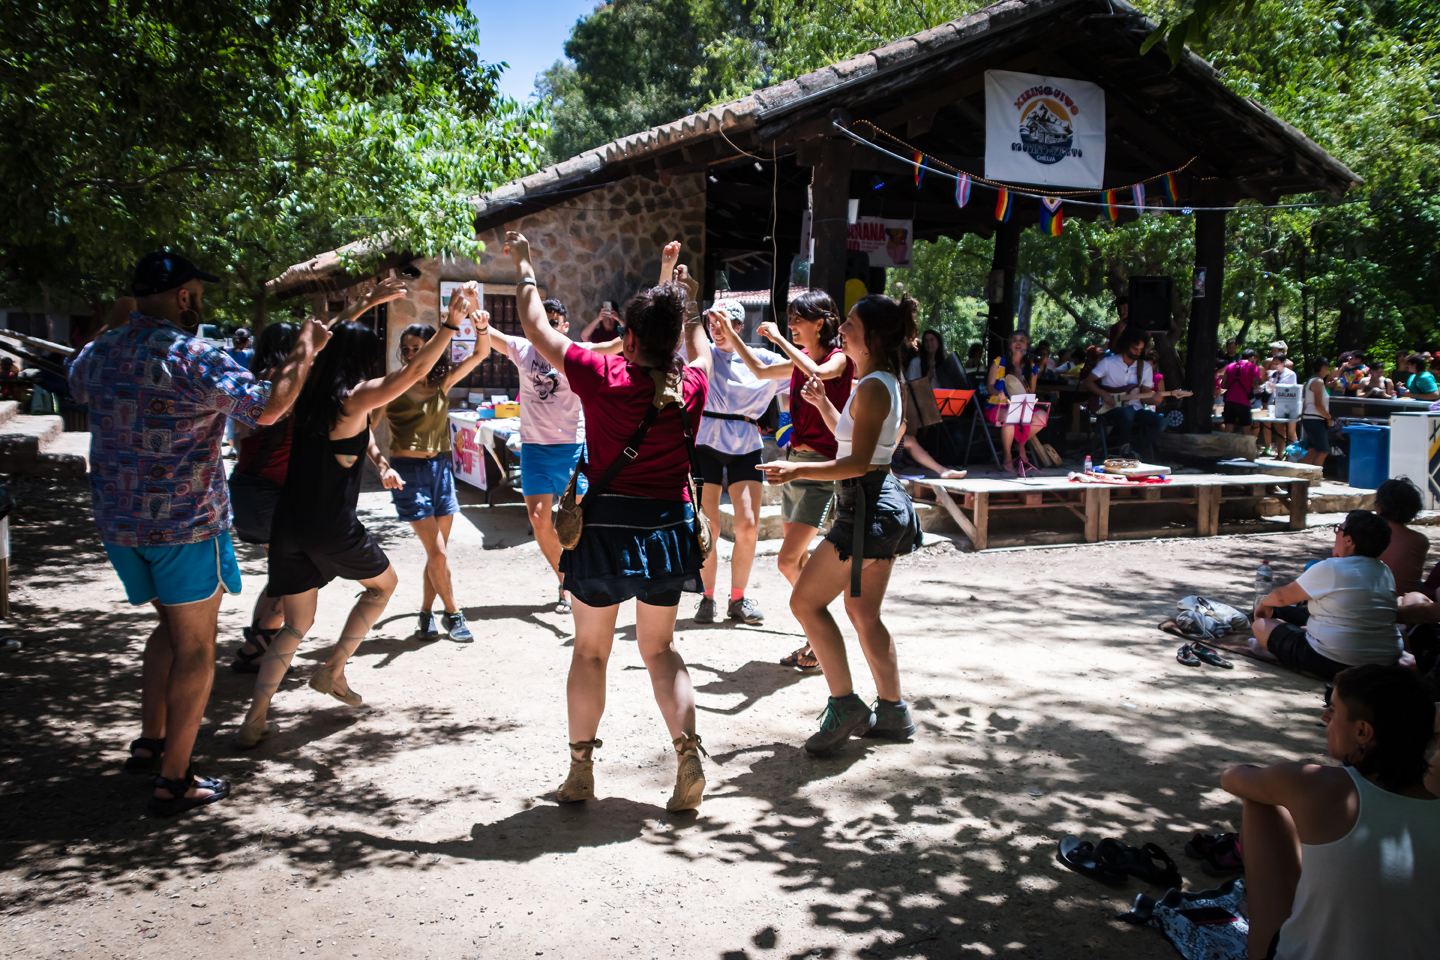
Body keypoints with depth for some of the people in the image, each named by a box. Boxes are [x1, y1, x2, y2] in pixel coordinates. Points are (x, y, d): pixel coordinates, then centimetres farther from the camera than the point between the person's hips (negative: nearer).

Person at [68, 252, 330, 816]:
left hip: (118, 519, 7)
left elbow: (77, 385, 28)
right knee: (195, 646, 4)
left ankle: (149, 743, 27)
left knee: (173, 624, 25)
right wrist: (305, 351, -7)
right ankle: (173, 781, 8)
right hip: (185, 523, -7)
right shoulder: (195, 360, -17)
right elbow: (267, 408, -20)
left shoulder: (97, 353, 5)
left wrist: (124, 328, 34)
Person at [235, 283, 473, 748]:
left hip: (289, 525, 7)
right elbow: (413, 371, -19)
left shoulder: (311, 392, 9)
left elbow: (336, 340, 28)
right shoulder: (354, 398, -11)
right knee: (384, 583, 23)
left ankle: (253, 722, 9)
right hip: (331, 529, -6)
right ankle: (331, 670, 21)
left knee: (295, 624, 16)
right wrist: (452, 321, -19)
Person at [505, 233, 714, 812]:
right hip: (668, 525, 3)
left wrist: (524, 265, 14)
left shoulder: (604, 377, -13)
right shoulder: (691, 387, -4)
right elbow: (698, 348, 22)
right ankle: (688, 753, 0)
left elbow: (535, 329, -1)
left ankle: (581, 769, 19)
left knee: (590, 650, 12)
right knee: (658, 648, 16)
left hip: (607, 523, -3)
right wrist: (675, 291, 29)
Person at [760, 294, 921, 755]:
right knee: (863, 612, 17)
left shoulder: (872, 386, -17)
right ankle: (892, 712, 25)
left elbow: (858, 462, -24)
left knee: (805, 601, -3)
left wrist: (798, 471, -32)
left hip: (868, 508, -10)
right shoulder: (885, 381, 13)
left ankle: (845, 704, 0)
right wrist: (824, 405, 17)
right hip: (885, 503, 10)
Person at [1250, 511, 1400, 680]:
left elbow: (1282, 596, -1)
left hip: (1331, 666, -8)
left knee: (1260, 625, 4)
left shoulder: (1330, 569, -16)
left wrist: (1264, 604, 19)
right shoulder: (1386, 572, 5)